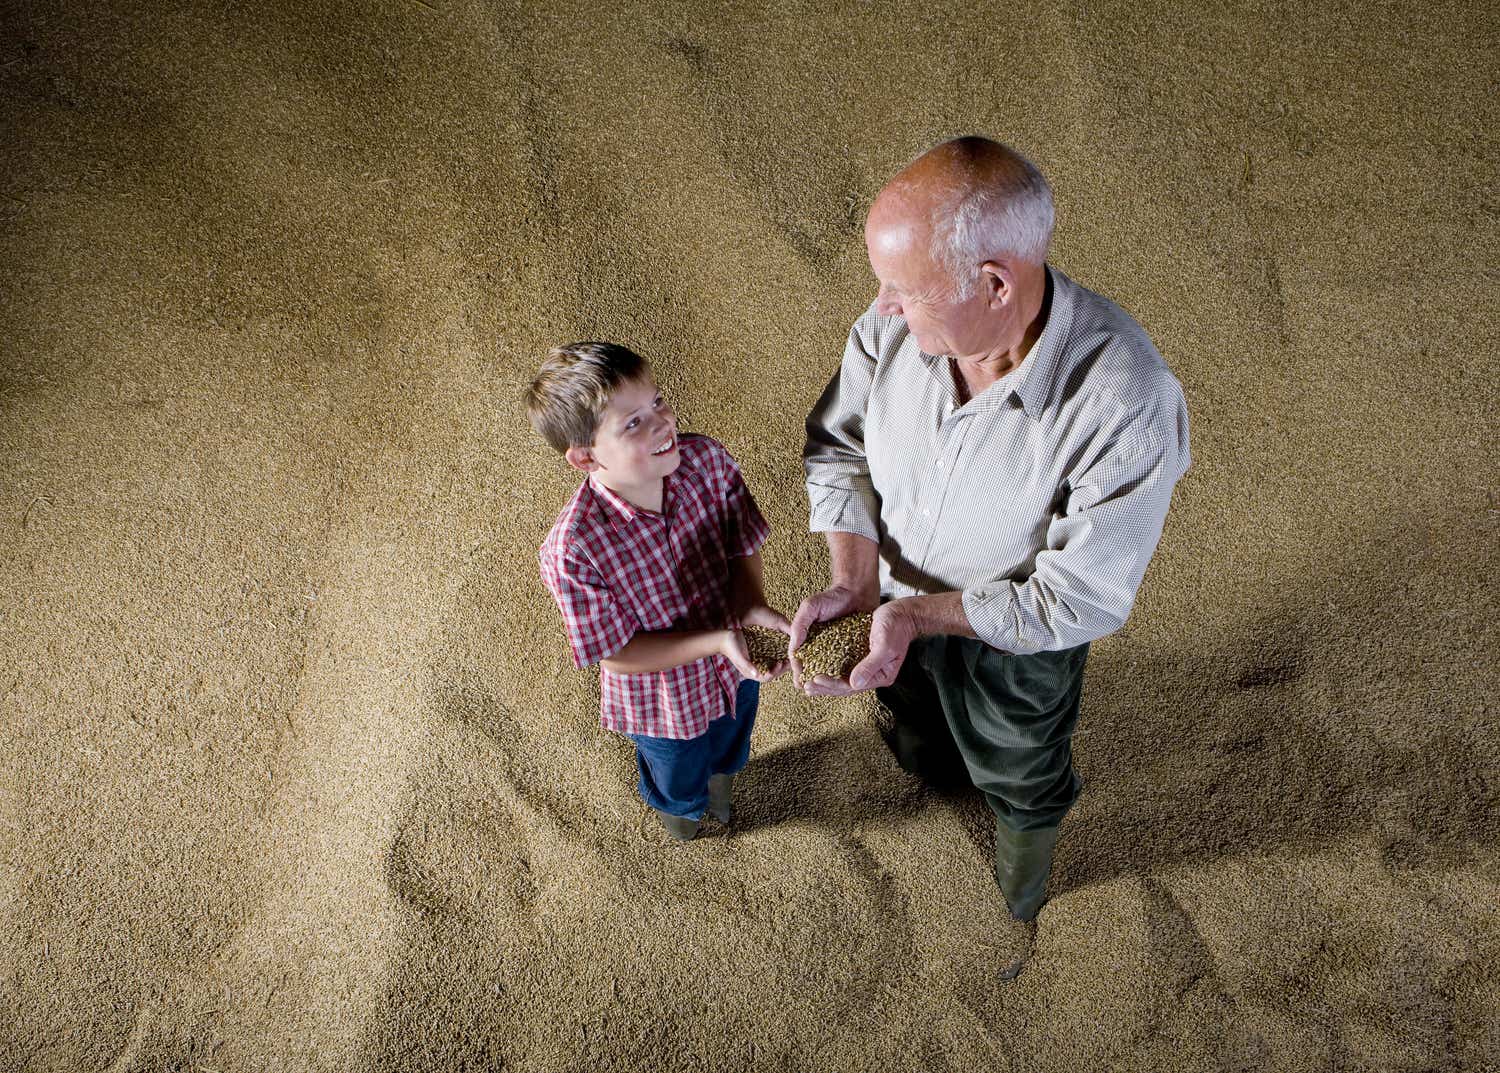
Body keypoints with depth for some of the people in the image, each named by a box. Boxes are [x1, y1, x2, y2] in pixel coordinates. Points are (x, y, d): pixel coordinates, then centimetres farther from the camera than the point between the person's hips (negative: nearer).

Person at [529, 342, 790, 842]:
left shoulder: (706, 459, -28)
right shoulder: (572, 551, -39)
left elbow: (743, 547, -13)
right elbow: (619, 653, -28)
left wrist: (750, 607, -33)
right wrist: (718, 641, -37)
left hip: (737, 668, 4)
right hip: (665, 703, -3)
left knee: (730, 747, 38)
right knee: (680, 781, 32)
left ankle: (721, 771, 75)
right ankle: (679, 803, 70)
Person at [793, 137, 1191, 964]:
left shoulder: (1127, 405, -42)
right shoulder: (896, 324, -28)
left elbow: (1080, 600, -30)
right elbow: (836, 445, -10)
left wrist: (919, 614, -35)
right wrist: (852, 583, -23)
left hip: (1018, 639, -3)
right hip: (898, 598, 4)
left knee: (1020, 780, 29)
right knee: (919, 747, 35)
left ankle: (1018, 897, 65)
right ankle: (941, 774, 74)